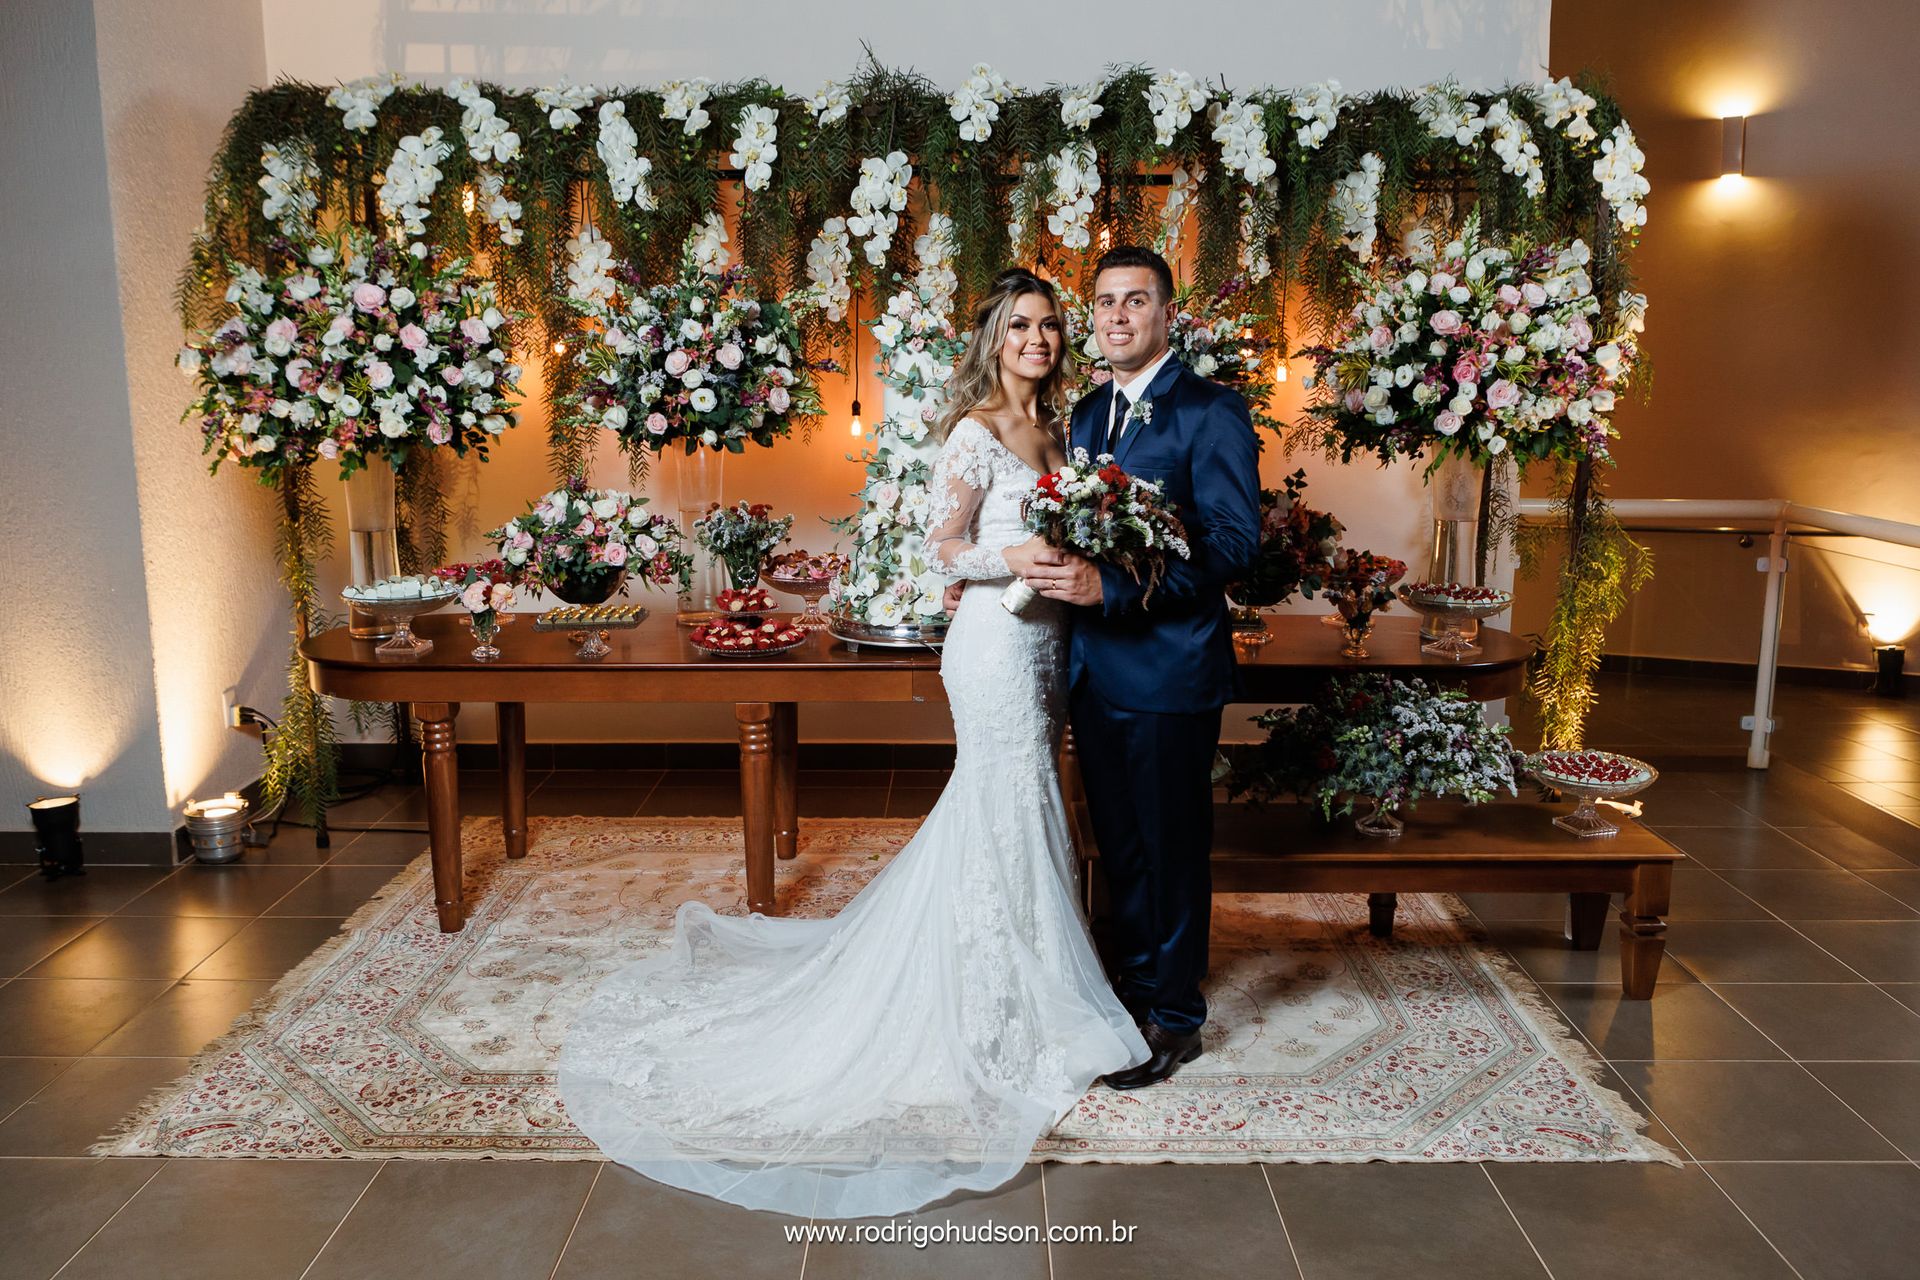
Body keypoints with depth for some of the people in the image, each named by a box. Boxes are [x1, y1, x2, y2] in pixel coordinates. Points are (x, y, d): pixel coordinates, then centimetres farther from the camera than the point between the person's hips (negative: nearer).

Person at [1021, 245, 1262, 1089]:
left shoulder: (1211, 412, -11)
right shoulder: (1087, 414, 13)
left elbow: (1232, 544, -19)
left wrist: (1109, 585, -28)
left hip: (1169, 667, -7)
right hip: (1095, 666, 7)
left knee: (1172, 844, 6)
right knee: (1118, 839, 18)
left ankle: (1175, 1018, 22)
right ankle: (1134, 982, 36)